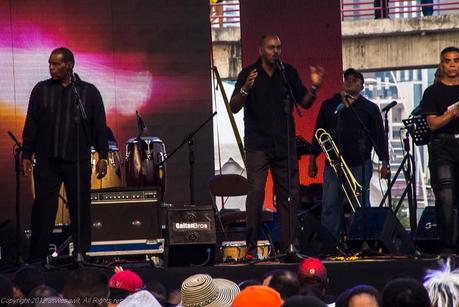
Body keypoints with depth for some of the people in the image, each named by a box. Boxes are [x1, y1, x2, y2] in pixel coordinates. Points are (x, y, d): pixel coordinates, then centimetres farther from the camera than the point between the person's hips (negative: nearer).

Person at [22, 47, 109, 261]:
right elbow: (31, 125, 9)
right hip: (46, 161, 1)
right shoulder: (41, 90, 7)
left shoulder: (88, 92, 5)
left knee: (80, 209, 3)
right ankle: (37, 258, 2)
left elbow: (100, 126, 5)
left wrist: (102, 156, -1)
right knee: (43, 208, -1)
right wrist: (26, 155, 4)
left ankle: (82, 255, 10)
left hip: (78, 161, 0)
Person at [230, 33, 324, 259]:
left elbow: (304, 103, 11)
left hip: (284, 145, 4)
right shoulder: (249, 74, 0)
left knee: (290, 194, 2)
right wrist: (245, 89, -23)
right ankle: (251, 247, -13)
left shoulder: (289, 73, 8)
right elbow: (233, 108, -4)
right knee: (256, 191, -15)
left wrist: (314, 88, -9)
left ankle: (287, 247, 9)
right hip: (258, 144, -4)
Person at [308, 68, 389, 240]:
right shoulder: (329, 105, 14)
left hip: (360, 165, -2)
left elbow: (379, 136, 4)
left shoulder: (370, 108, 7)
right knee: (330, 206, -1)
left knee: (360, 207, -1)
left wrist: (384, 163, -4)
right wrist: (312, 161, 10)